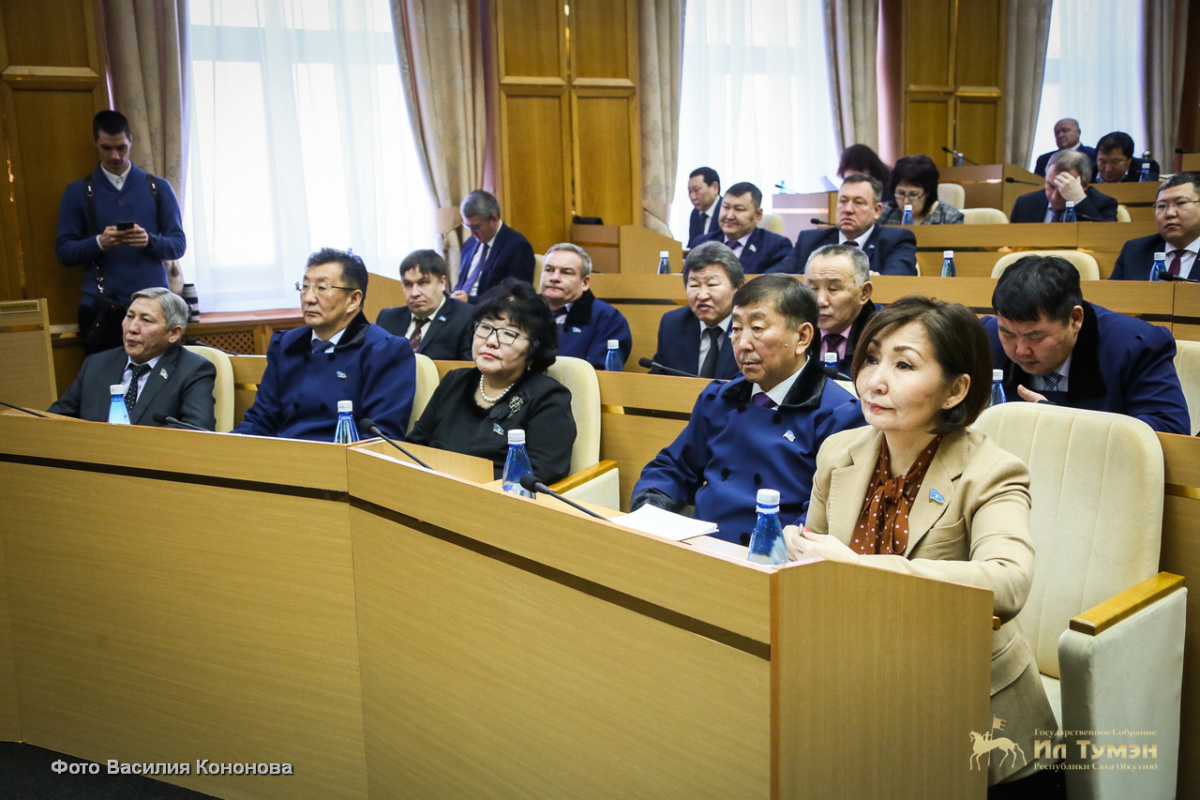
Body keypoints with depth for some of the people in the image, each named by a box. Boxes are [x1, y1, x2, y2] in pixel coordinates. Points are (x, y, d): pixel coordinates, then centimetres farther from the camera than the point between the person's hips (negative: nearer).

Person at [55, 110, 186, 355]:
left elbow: (178, 245, 7)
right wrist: (99, 242, -14)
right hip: (101, 309, 0)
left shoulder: (158, 188, 10)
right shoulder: (78, 192, 9)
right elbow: (64, 251, 5)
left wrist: (150, 241, -13)